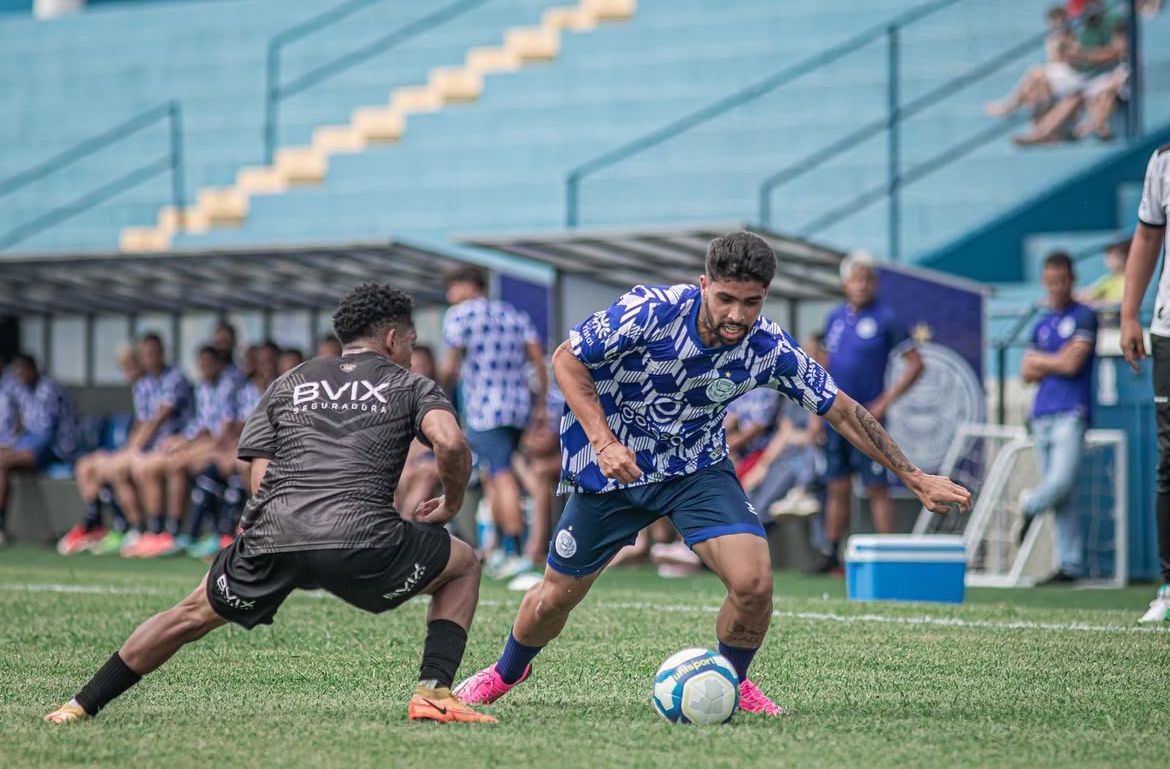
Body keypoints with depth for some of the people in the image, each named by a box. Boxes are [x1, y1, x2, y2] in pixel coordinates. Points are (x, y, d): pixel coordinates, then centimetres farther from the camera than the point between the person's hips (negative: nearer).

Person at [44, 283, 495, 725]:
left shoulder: (287, 386, 27)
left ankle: (80, 707, 29)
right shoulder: (410, 387, 18)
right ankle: (433, 693, 7)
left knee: (193, 615, 27)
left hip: (272, 538, 3)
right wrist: (451, 505, 15)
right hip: (361, 537, -3)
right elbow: (450, 444, -3)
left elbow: (260, 484, 17)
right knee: (462, 566, 23)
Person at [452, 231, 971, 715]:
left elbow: (842, 411, -7)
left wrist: (914, 478, -7)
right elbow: (566, 360, -16)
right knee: (556, 596, 9)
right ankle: (506, 672, 42)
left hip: (697, 469, 1)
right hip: (612, 464, -1)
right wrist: (603, 442, -27)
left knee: (753, 581, -20)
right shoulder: (651, 311, -27)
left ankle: (731, 682, 10)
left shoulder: (768, 349, -19)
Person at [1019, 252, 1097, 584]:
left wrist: (1039, 359, 5)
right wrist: (1056, 363, -2)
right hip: (1041, 415, 6)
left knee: (1061, 482, -19)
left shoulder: (1083, 317, 0)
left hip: (1071, 413, -6)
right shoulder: (1042, 324, 19)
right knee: (1061, 495, 2)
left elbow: (1072, 364, -9)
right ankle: (1071, 563, 4)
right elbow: (1027, 373, 15)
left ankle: (1029, 505, 13)